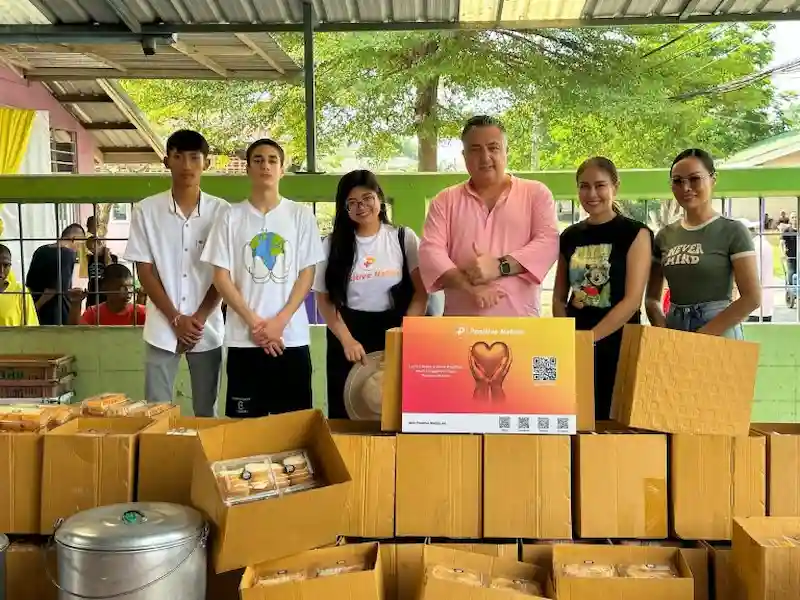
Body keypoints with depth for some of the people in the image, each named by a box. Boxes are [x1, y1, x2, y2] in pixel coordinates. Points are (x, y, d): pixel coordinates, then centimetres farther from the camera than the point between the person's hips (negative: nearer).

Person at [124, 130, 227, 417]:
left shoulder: (221, 211, -1)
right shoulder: (146, 210, -1)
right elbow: (145, 271, -1)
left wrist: (198, 319, -9)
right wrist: (176, 319, -8)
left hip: (208, 328, 0)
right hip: (162, 329, 0)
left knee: (205, 411, 9)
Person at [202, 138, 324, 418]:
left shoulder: (302, 215, 5)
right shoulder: (231, 217, 5)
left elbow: (307, 274, 1)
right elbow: (221, 276, 2)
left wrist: (279, 321, -10)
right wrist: (254, 322, -9)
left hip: (292, 337, 0)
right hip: (243, 339, 0)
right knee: (245, 420, 5)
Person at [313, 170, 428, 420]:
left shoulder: (403, 238, 1)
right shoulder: (334, 243, 4)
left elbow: (421, 292, -3)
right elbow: (324, 299, 2)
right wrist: (347, 340, -10)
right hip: (348, 335, 1)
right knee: (347, 414, 6)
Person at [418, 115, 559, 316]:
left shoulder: (536, 193, 8)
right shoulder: (445, 200, 11)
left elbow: (548, 242, -5)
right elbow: (430, 251, -1)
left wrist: (500, 266, -20)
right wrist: (469, 285, -18)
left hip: (520, 325, -1)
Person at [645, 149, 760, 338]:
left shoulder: (732, 231, -4)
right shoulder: (665, 236, 7)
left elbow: (752, 298, -10)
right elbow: (652, 297, 11)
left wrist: (704, 334, -16)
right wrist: (664, 332, -6)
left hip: (718, 332, -3)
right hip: (674, 332, 4)